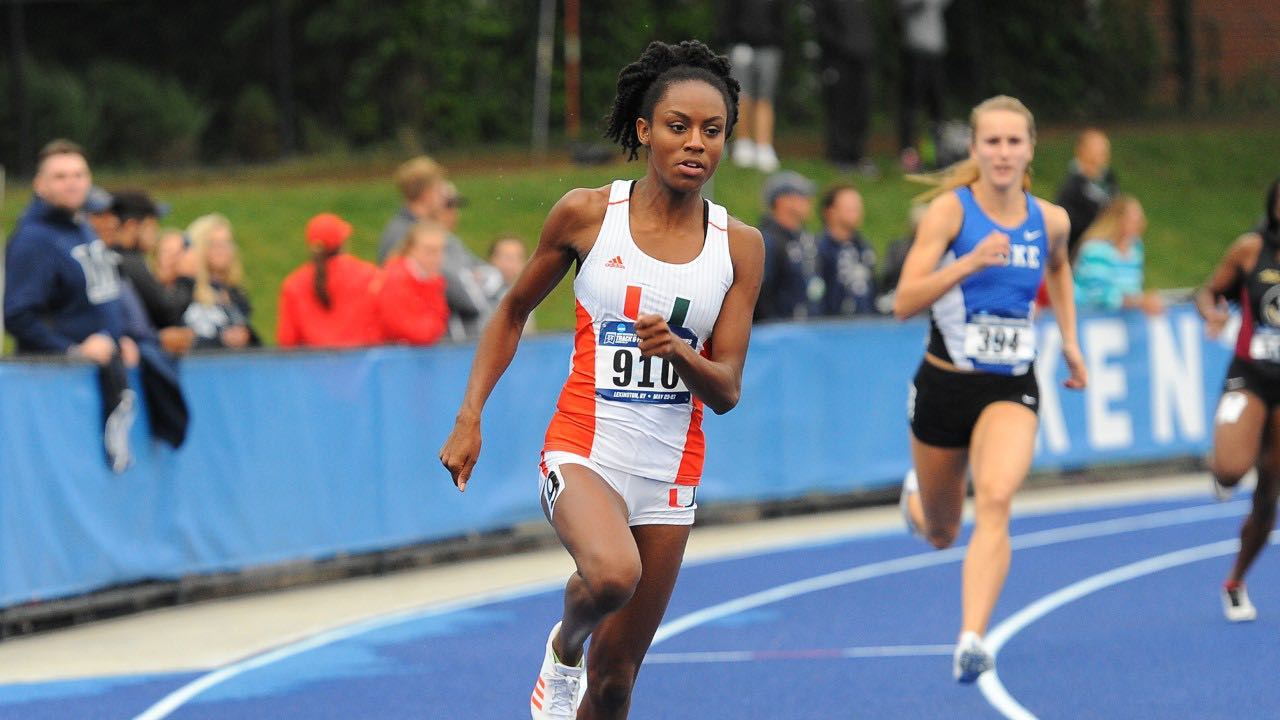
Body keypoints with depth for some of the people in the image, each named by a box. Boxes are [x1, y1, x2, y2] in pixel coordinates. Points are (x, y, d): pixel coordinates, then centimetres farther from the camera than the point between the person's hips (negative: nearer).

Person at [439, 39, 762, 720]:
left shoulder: (739, 246, 0)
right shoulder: (586, 214, -5)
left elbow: (726, 391, -1)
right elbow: (512, 313, 10)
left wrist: (677, 353, -23)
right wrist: (469, 418, 2)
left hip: (670, 471, 3)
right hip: (584, 450, -3)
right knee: (612, 574, -35)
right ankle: (564, 647, -1)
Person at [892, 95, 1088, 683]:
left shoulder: (1050, 220, 0)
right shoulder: (950, 210, -11)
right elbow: (904, 302, -21)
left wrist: (1070, 339, 19)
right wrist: (969, 262, -33)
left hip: (1011, 390, 1)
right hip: (945, 385, -1)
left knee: (995, 501, -27)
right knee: (940, 535, 16)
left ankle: (972, 640, -34)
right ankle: (917, 497, 55)